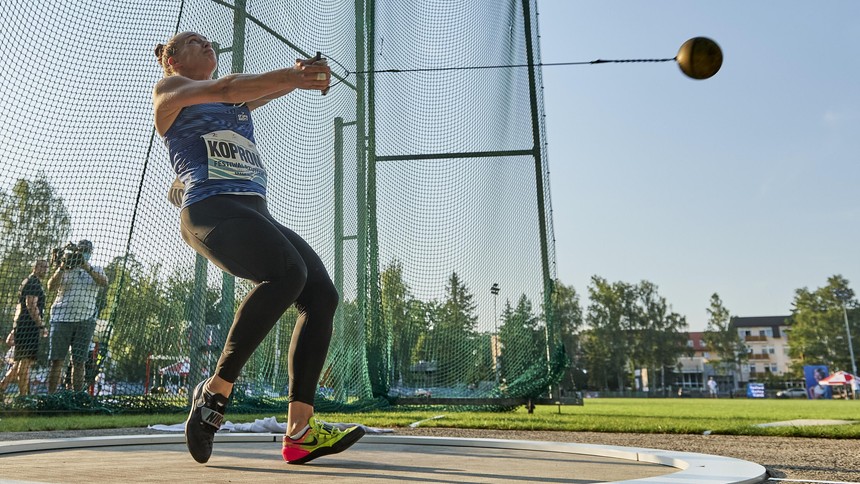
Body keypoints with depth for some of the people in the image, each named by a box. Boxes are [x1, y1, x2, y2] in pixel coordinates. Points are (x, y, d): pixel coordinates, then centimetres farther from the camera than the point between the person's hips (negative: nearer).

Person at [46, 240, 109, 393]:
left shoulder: (96, 270, 12)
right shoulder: (65, 270, 12)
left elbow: (104, 283, -9)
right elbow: (51, 287, -2)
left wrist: (88, 268, -20)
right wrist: (62, 268, -14)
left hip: (85, 321, 1)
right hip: (62, 318, 0)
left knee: (79, 362, 2)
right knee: (57, 360, -2)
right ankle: (50, 395, 1)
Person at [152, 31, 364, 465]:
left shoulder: (237, 102, 33)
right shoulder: (168, 88, 15)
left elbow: (273, 86, 16)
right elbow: (222, 89, -4)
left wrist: (303, 74, -7)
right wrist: (290, 74, -16)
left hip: (256, 214, 7)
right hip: (210, 208, -7)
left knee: (321, 293, -12)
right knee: (287, 273, -32)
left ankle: (299, 432, -16)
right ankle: (215, 392, -21)